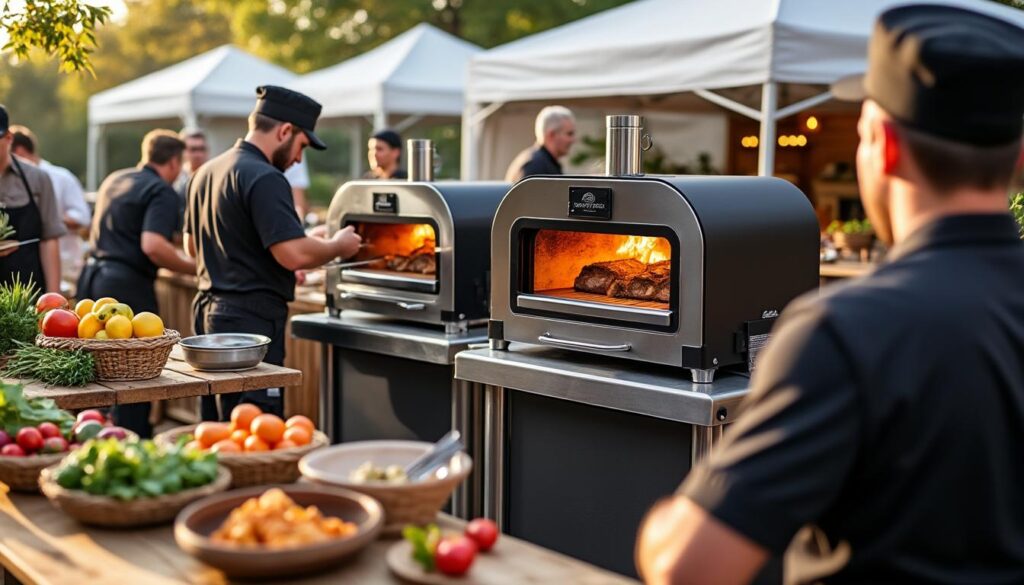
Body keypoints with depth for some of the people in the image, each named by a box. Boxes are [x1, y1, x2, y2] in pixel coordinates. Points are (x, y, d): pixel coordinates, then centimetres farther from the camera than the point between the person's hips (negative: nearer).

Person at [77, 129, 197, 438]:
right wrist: (194, 268, -12)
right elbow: (153, 247, -23)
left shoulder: (114, 180, 17)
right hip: (127, 285, -8)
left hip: (92, 276, 8)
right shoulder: (162, 192, -9)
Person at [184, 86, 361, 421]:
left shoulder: (206, 173, 14)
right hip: (252, 318, -10)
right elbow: (294, 253, -23)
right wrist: (338, 246, -5)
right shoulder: (264, 179, -16)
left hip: (208, 310, 10)